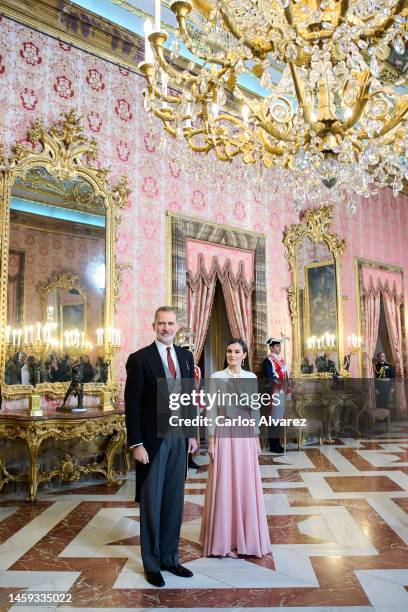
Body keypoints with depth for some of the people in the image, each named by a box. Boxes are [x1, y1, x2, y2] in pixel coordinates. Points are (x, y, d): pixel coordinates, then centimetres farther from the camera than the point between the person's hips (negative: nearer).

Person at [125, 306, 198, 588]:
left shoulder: (186, 356, 7)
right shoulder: (139, 358, -9)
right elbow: (132, 404, -10)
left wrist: (192, 433, 10)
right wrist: (136, 444, -14)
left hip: (179, 438, 5)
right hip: (153, 439, -4)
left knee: (174, 501, 14)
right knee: (152, 502, 8)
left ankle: (170, 557, 31)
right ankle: (151, 563, 25)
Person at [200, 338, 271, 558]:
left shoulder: (251, 377, 6)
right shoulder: (216, 377, -4)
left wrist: (257, 439, 8)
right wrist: (211, 441, -7)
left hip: (246, 436, 3)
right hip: (224, 435, -3)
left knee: (247, 487, 9)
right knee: (224, 487, 3)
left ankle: (246, 537, 25)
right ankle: (225, 540, 17)